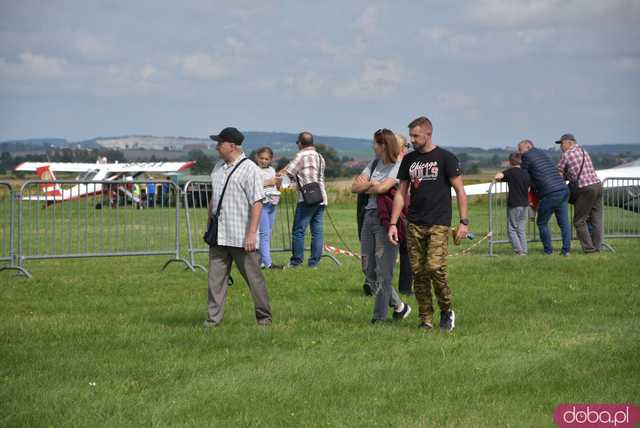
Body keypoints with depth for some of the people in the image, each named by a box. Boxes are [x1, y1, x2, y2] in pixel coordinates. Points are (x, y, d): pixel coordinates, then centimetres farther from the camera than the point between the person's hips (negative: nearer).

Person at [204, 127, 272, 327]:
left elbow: (256, 203, -13)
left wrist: (251, 234, -19)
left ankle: (264, 316, 13)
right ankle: (214, 317, 5)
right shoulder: (218, 168, 15)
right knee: (215, 278, 2)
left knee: (254, 277, 2)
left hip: (241, 237, -7)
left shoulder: (250, 169, -8)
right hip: (219, 237, 7)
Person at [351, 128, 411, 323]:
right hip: (369, 216, 8)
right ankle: (399, 306, 23)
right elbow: (355, 187, 8)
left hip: (386, 219, -8)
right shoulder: (374, 164, 15)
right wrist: (371, 184, -9)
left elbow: (382, 188, -22)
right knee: (369, 271, 9)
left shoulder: (399, 167, -8)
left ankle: (379, 317, 3)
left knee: (383, 273, -4)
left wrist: (364, 186, -3)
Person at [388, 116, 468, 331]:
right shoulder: (409, 160, 13)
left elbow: (460, 191, 0)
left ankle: (447, 311, 4)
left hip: (438, 224, -5)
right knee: (419, 272, 2)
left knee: (435, 267, -16)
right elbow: (401, 193, 15)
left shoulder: (445, 158, -1)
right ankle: (426, 319, 9)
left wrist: (463, 221, -7)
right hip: (414, 225, 5)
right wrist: (393, 223, 8)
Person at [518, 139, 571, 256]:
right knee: (564, 222, 9)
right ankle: (566, 249, 6)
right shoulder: (541, 153, 23)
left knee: (542, 223, 7)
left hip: (550, 194, -7)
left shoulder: (527, 156, 0)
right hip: (563, 190, 7)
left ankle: (548, 250, 9)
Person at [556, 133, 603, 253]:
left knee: (580, 220, 1)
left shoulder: (566, 155, -3)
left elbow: (558, 173, 1)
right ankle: (597, 246, 10)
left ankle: (588, 247, -3)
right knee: (596, 218, 10)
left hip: (586, 189, -7)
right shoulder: (584, 151, 20)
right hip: (597, 184, 7)